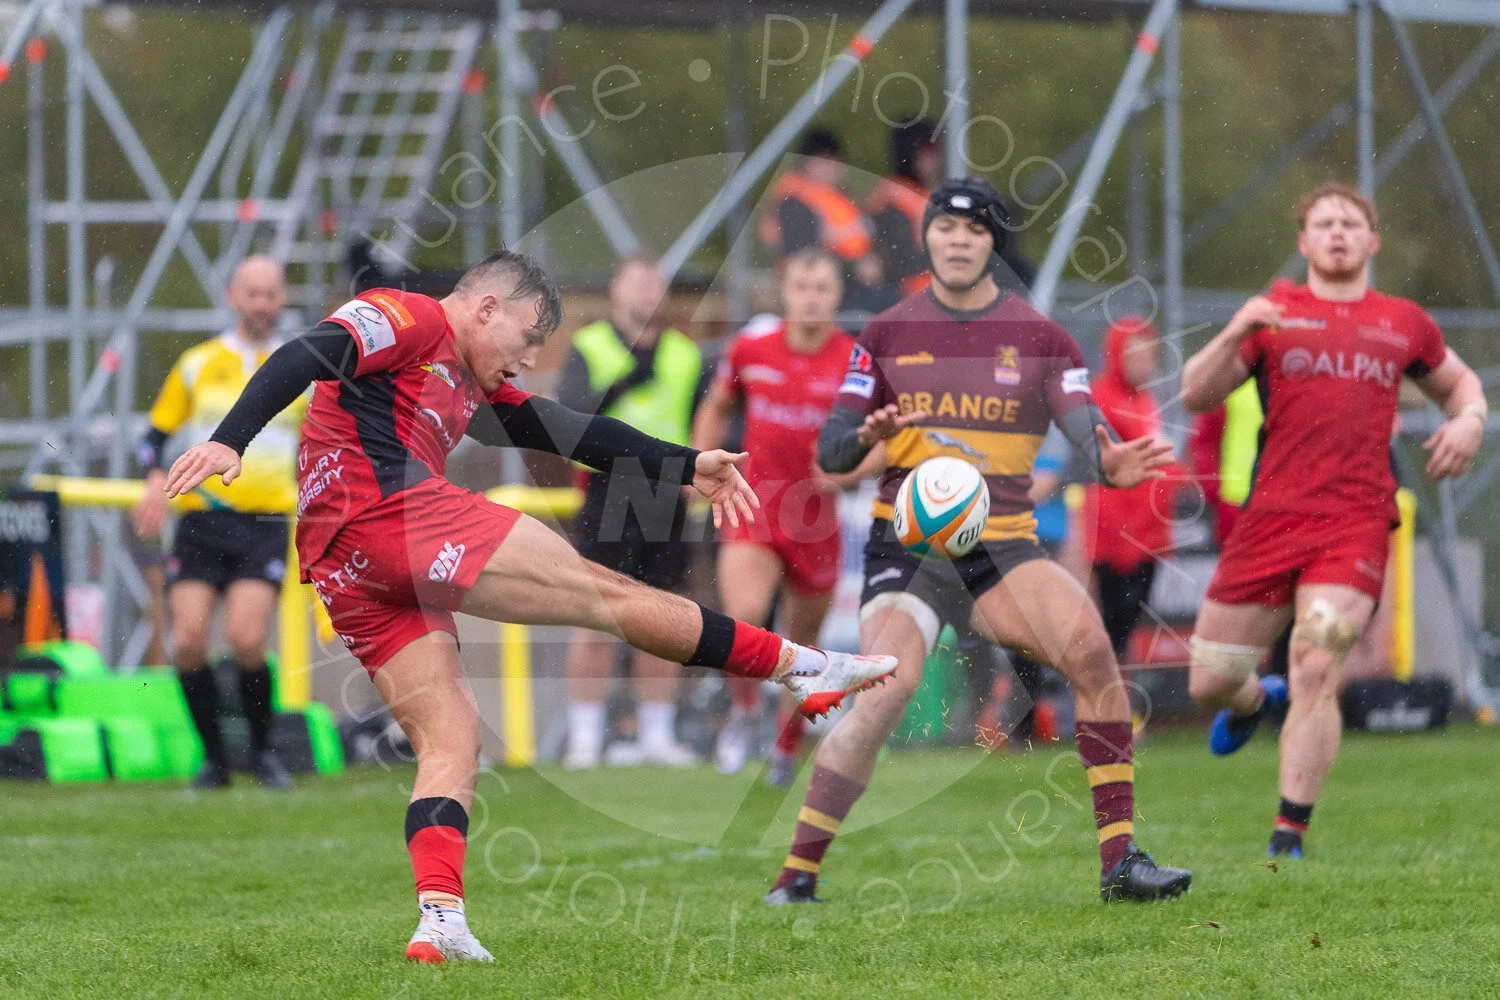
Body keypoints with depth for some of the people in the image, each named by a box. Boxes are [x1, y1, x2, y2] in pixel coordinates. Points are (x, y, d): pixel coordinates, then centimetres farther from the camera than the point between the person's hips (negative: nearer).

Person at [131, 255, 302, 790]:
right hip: (201, 520, 1)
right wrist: (157, 483, -5)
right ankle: (214, 759, 5)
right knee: (189, 641, -12)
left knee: (246, 641, -19)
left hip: (265, 523, -1)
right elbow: (157, 433, 14)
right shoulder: (196, 364, 10)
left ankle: (263, 750, 3)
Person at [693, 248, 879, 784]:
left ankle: (787, 748, 32)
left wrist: (846, 472, -22)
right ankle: (743, 711, 5)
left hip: (815, 517, 0)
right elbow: (716, 408, 18)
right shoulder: (750, 347, 0)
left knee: (803, 643, 10)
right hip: (753, 506, 0)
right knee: (743, 617, -22)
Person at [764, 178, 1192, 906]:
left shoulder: (1040, 338, 7)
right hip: (906, 544, -1)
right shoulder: (887, 335, 9)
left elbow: (1085, 428, -4)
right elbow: (830, 450, 5)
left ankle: (1121, 860, -20)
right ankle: (796, 874, -14)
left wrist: (1111, 463, -29)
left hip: (1003, 544, 1)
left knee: (1088, 644, -26)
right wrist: (865, 437, -19)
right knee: (885, 693, -26)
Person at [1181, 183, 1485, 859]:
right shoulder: (1274, 315, 11)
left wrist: (1468, 419, 8)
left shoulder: (1404, 323, 15)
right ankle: (1253, 702, 42)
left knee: (1317, 669, -19)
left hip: (1356, 524, -1)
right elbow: (1196, 397, 5)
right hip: (1271, 517, 1)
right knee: (1209, 683, 4)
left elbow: (1457, 382, 32)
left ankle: (1288, 840, -13)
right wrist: (1234, 337, -13)